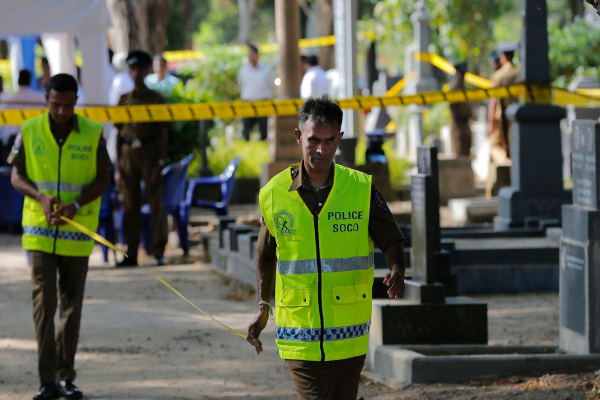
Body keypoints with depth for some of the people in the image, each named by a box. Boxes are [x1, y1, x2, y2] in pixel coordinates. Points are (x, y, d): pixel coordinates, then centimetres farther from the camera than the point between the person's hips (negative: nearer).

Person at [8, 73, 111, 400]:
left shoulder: (92, 134, -3)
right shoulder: (30, 131, -2)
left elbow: (103, 179, 0)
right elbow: (16, 177, 2)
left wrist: (76, 204, -17)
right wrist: (40, 196, -18)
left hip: (77, 230, 1)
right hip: (39, 229, -1)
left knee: (72, 306, 7)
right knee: (43, 304, -7)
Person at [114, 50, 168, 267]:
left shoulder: (156, 99, 3)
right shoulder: (124, 100, 11)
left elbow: (162, 133, 1)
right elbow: (119, 134, 12)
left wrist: (159, 163, -8)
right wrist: (117, 166, 6)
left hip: (149, 151, -3)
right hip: (128, 154, 3)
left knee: (155, 203, -3)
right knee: (130, 206, 3)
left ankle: (159, 253, 1)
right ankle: (131, 255, 6)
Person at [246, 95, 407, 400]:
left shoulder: (361, 188, -2)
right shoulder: (273, 194, 0)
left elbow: (392, 243, 2)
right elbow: (265, 252, 16)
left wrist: (397, 272, -20)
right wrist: (263, 306, 13)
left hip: (348, 333, 1)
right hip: (299, 335, -1)